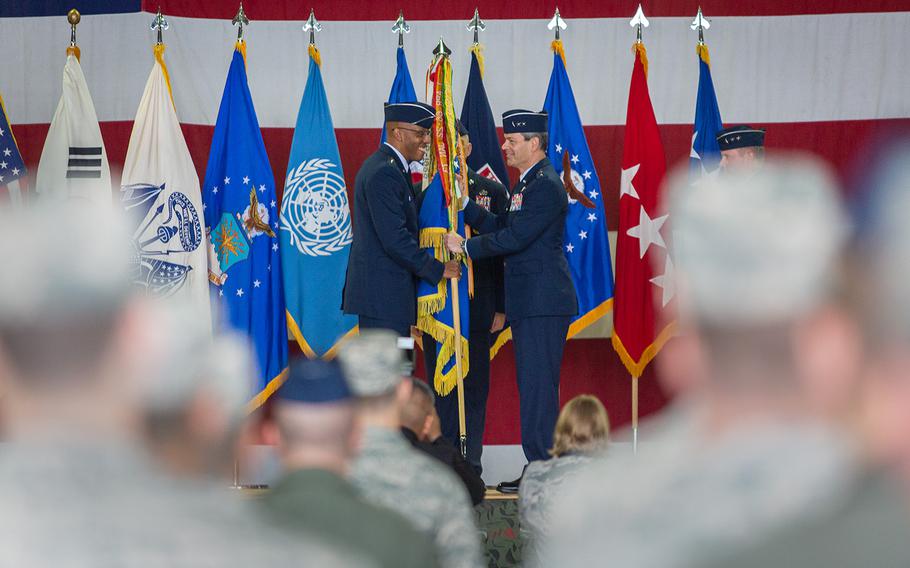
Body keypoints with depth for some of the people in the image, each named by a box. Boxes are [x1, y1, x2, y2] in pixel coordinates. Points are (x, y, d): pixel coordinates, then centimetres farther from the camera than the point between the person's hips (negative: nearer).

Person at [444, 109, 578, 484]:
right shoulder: (528, 183, 19)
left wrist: (466, 247, -10)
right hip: (529, 302, 11)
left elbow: (515, 237, -19)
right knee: (533, 386, 11)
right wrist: (465, 206, 9)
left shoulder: (545, 186, -14)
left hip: (542, 303, -11)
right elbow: (502, 227, 18)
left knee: (537, 384, -10)